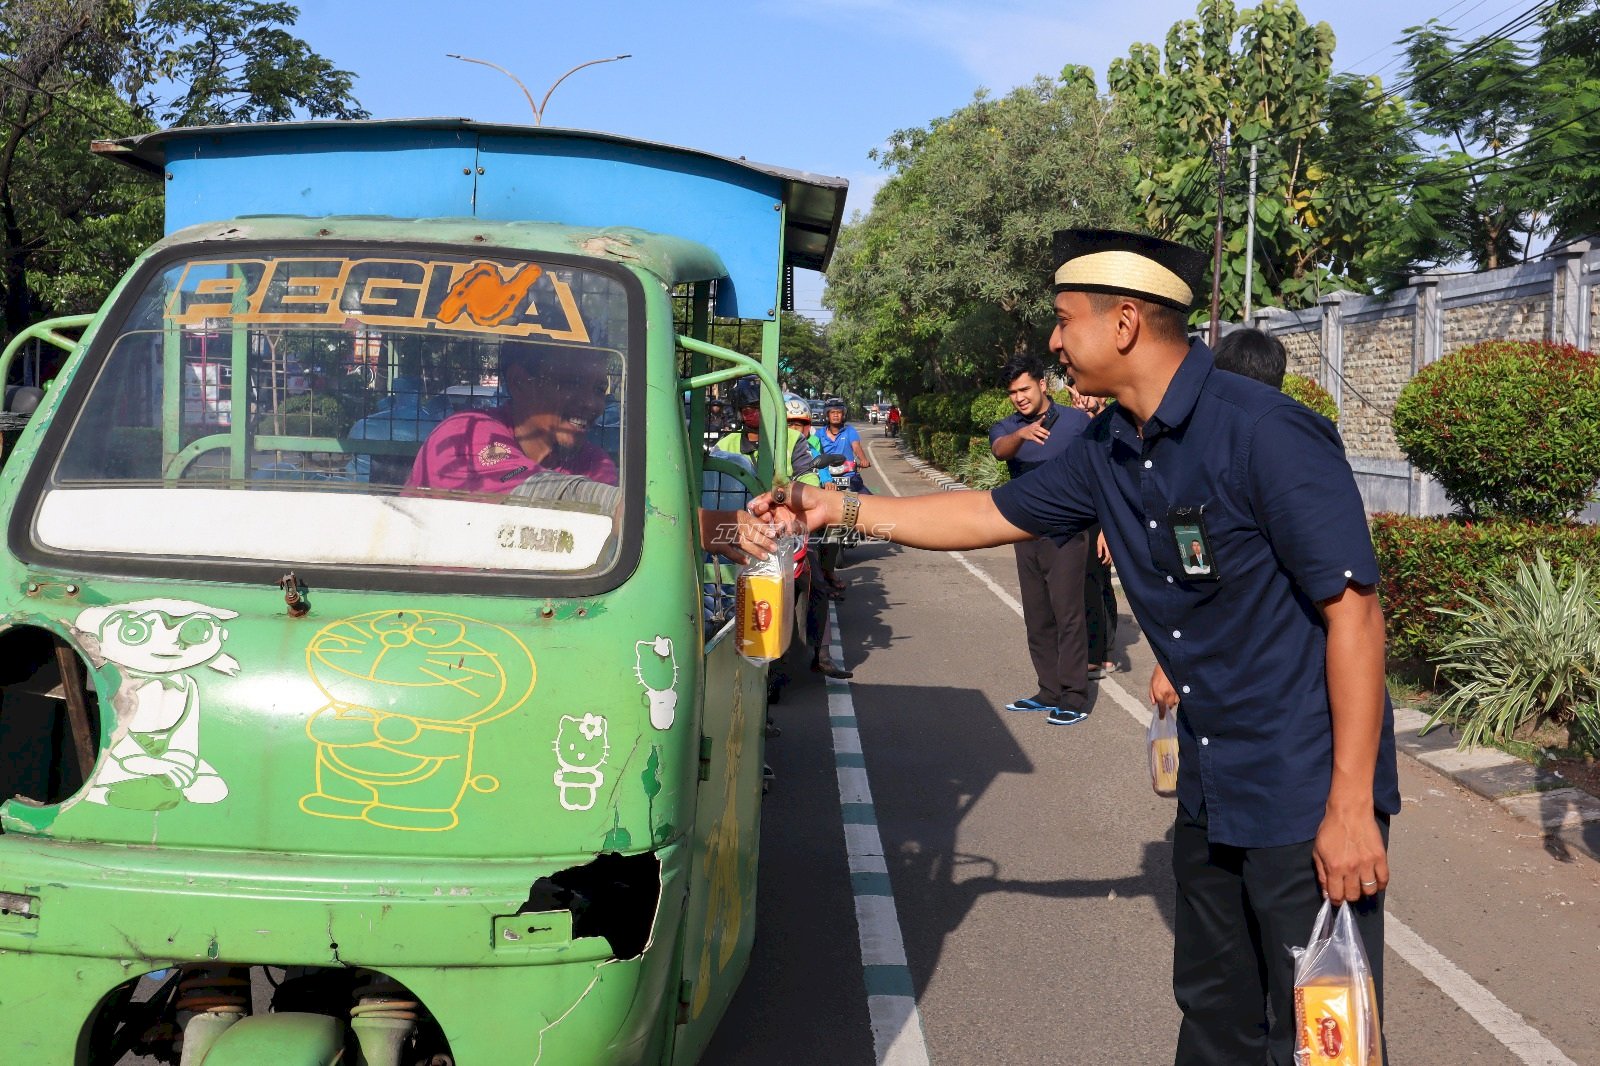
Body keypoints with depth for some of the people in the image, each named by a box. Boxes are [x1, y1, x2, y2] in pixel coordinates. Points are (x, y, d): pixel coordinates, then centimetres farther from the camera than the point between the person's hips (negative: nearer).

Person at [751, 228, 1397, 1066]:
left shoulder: (1265, 434, -20)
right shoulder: (1109, 453, 3)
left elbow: (1354, 608, -21)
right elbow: (992, 515, 17)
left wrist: (1351, 805, -22)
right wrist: (842, 508, 15)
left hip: (1308, 797, -8)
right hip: (1210, 790, 8)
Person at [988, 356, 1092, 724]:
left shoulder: (1076, 420, -1)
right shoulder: (1006, 428, 6)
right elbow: (999, 450, -18)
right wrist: (1021, 435, -41)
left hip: (1066, 534, -5)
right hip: (1026, 534, 5)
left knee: (1068, 616, -6)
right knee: (1037, 619, 10)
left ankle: (1075, 698, -1)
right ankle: (1049, 692, 20)